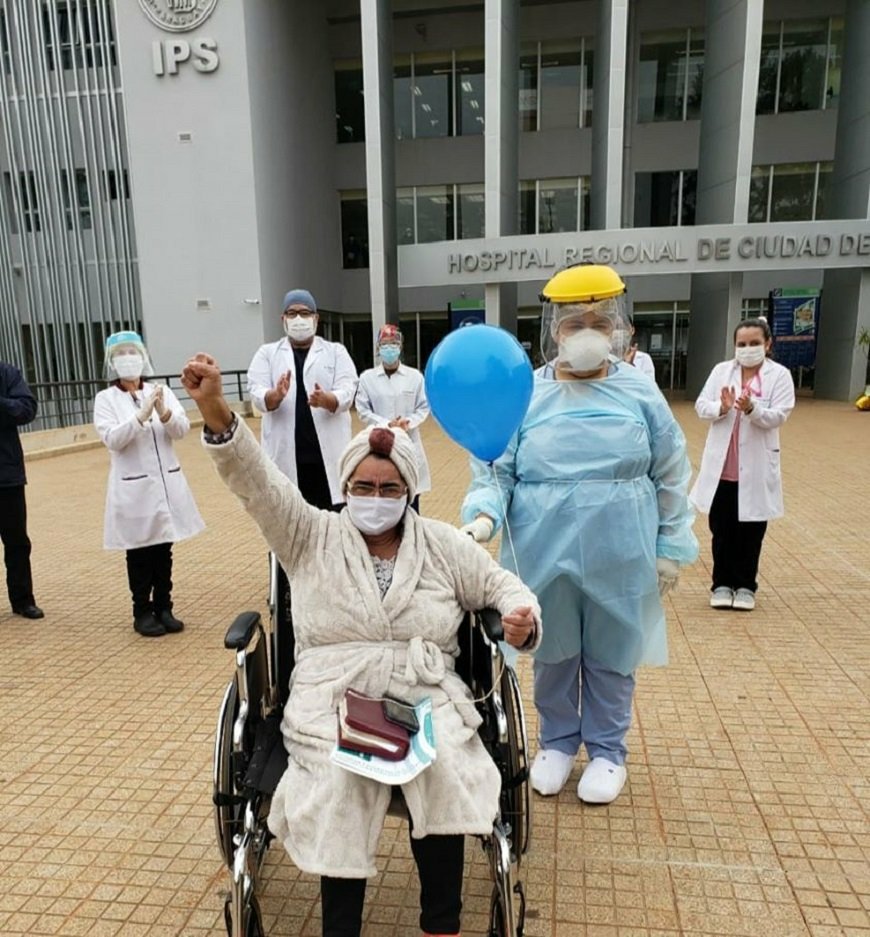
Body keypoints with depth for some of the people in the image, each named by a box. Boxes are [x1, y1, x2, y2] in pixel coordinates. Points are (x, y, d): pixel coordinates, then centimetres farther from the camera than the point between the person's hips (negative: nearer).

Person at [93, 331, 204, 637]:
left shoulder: (161, 391, 3)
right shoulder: (105, 399, -3)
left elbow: (182, 429, -5)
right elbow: (112, 439, -15)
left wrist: (165, 414, -25)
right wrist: (142, 415, -27)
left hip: (167, 483, 3)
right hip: (133, 487, -2)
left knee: (164, 551, 12)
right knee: (139, 553, 8)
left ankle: (164, 609, 25)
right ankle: (143, 613, 21)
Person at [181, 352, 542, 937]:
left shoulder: (443, 544, 10)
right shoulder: (312, 537, 6)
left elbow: (500, 583, 15)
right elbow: (258, 482, -7)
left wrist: (523, 617, -9)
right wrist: (215, 411, -22)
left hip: (427, 697, 1)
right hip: (333, 701, 0)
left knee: (446, 770, -27)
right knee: (338, 784, -28)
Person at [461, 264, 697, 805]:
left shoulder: (640, 393, -1)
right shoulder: (525, 395, -4)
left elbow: (670, 478, 4)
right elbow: (495, 470, -4)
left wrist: (671, 548, 4)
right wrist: (484, 515, -23)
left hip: (621, 558, 0)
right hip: (546, 555, 0)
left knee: (612, 658, 15)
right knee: (553, 654, 17)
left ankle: (607, 750, 38)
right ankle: (557, 742, 40)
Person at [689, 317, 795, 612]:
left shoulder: (780, 375, -4)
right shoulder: (721, 370, 4)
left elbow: (778, 416, -13)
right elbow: (700, 406, -2)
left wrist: (752, 408, -32)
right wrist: (721, 408, -23)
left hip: (756, 467, -2)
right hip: (721, 465, 2)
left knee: (751, 532, 11)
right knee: (721, 530, 10)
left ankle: (746, 585, 26)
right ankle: (722, 584, 24)